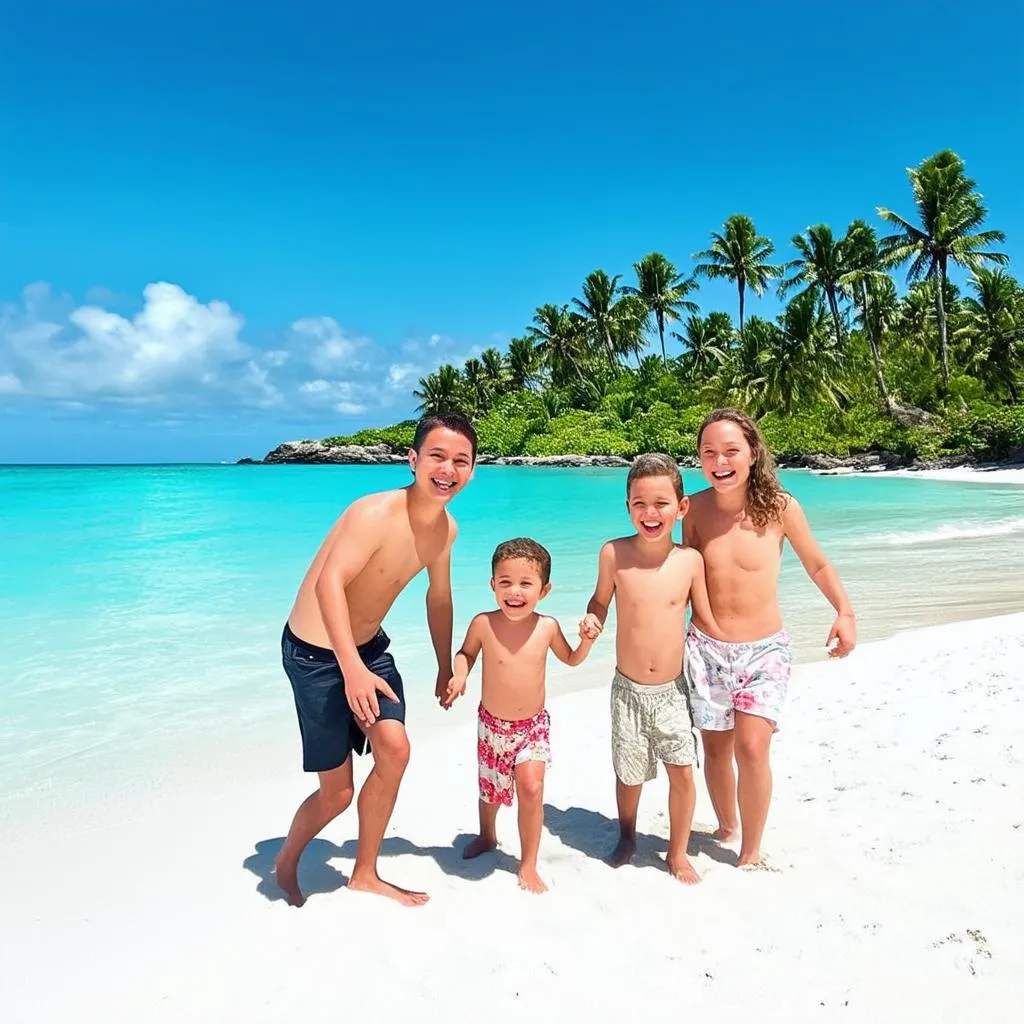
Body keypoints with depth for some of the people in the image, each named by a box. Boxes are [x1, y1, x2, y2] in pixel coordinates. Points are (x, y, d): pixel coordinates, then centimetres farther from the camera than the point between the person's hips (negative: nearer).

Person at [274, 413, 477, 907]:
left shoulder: (445, 528, -2)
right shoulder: (377, 513, -27)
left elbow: (439, 597, 12)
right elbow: (329, 582, -39)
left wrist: (446, 668, 19)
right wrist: (352, 668, -48)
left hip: (370, 645, 7)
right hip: (316, 651, -6)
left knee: (394, 750, -5)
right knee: (337, 792, 3)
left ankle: (365, 874, 20)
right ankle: (285, 863, 36)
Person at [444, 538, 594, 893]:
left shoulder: (548, 627, -16)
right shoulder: (483, 624, -22)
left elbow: (571, 659, 3)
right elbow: (466, 653, 0)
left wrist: (588, 640, -15)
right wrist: (459, 676, -19)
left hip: (533, 724, 0)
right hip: (492, 724, 0)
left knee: (531, 787, -12)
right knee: (491, 788, 18)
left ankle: (528, 864, 11)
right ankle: (487, 836, 51)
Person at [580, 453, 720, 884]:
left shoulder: (690, 559, -10)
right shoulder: (614, 553, -12)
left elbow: (705, 620, 0)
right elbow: (601, 599, 3)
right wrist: (590, 620, -16)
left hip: (673, 689, 0)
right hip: (628, 689, 0)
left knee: (683, 771, 4)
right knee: (629, 774, 12)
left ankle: (678, 852, 31)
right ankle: (626, 838, 43)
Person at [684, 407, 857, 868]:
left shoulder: (780, 506, -10)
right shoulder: (696, 508, -5)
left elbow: (817, 564, 5)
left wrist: (845, 612, -7)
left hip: (764, 648, -2)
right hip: (706, 647, 2)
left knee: (751, 746, -12)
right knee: (715, 747, 11)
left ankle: (751, 852, 10)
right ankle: (726, 827, 37)